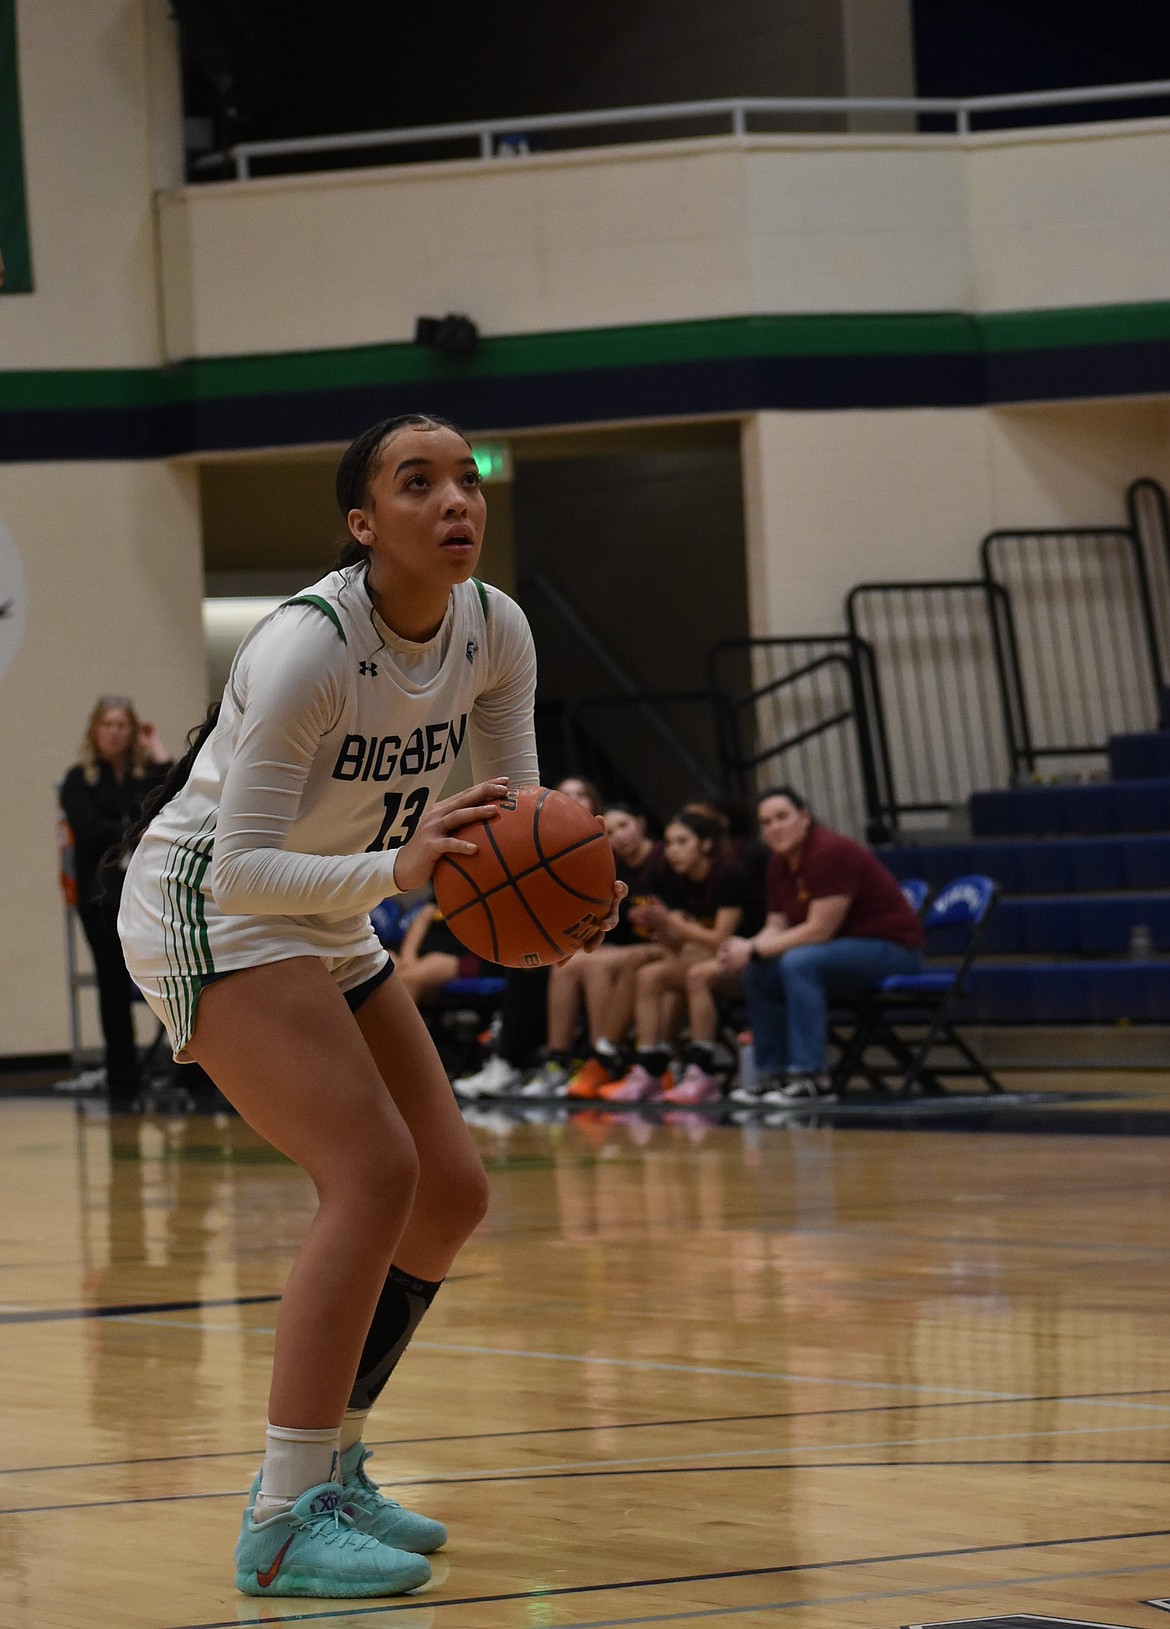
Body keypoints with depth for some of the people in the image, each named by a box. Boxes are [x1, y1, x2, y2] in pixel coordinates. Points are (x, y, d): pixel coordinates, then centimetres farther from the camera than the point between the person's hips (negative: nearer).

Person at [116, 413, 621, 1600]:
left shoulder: (494, 632, -6)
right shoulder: (308, 648, -28)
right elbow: (243, 866, -29)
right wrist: (395, 868, -43)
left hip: (326, 923, 9)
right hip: (208, 910, -9)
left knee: (452, 1192, 6)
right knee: (373, 1171, -23)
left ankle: (324, 1467, 20)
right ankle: (283, 1526, -23)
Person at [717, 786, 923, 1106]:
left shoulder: (830, 852, -21)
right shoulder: (780, 864, 6)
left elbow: (820, 929, -24)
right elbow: (776, 928, 6)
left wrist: (755, 950, -22)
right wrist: (745, 949, -15)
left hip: (892, 948, -9)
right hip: (847, 950, 9)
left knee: (799, 962, -31)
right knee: (758, 971, -1)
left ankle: (811, 1077, -31)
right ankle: (773, 1073, 2)